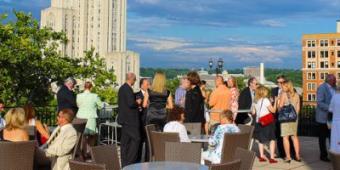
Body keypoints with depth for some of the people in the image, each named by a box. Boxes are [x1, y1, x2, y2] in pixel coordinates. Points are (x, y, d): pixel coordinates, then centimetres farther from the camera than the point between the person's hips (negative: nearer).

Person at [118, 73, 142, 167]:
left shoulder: (122, 88, 13)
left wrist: (135, 102, 14)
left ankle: (124, 163, 17)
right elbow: (131, 103, -23)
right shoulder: (128, 89, -17)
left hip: (124, 118, 10)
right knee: (136, 139, -6)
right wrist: (137, 102, -4)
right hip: (130, 119, -10)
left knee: (125, 141, 12)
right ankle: (130, 161, -7)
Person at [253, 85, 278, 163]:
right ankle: (272, 157, -2)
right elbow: (273, 110, -13)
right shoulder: (265, 100, -14)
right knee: (272, 140, 2)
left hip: (258, 122, 6)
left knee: (261, 139, 17)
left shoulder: (255, 101, 4)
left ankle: (262, 156, 22)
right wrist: (275, 102, -3)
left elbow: (253, 112, 10)